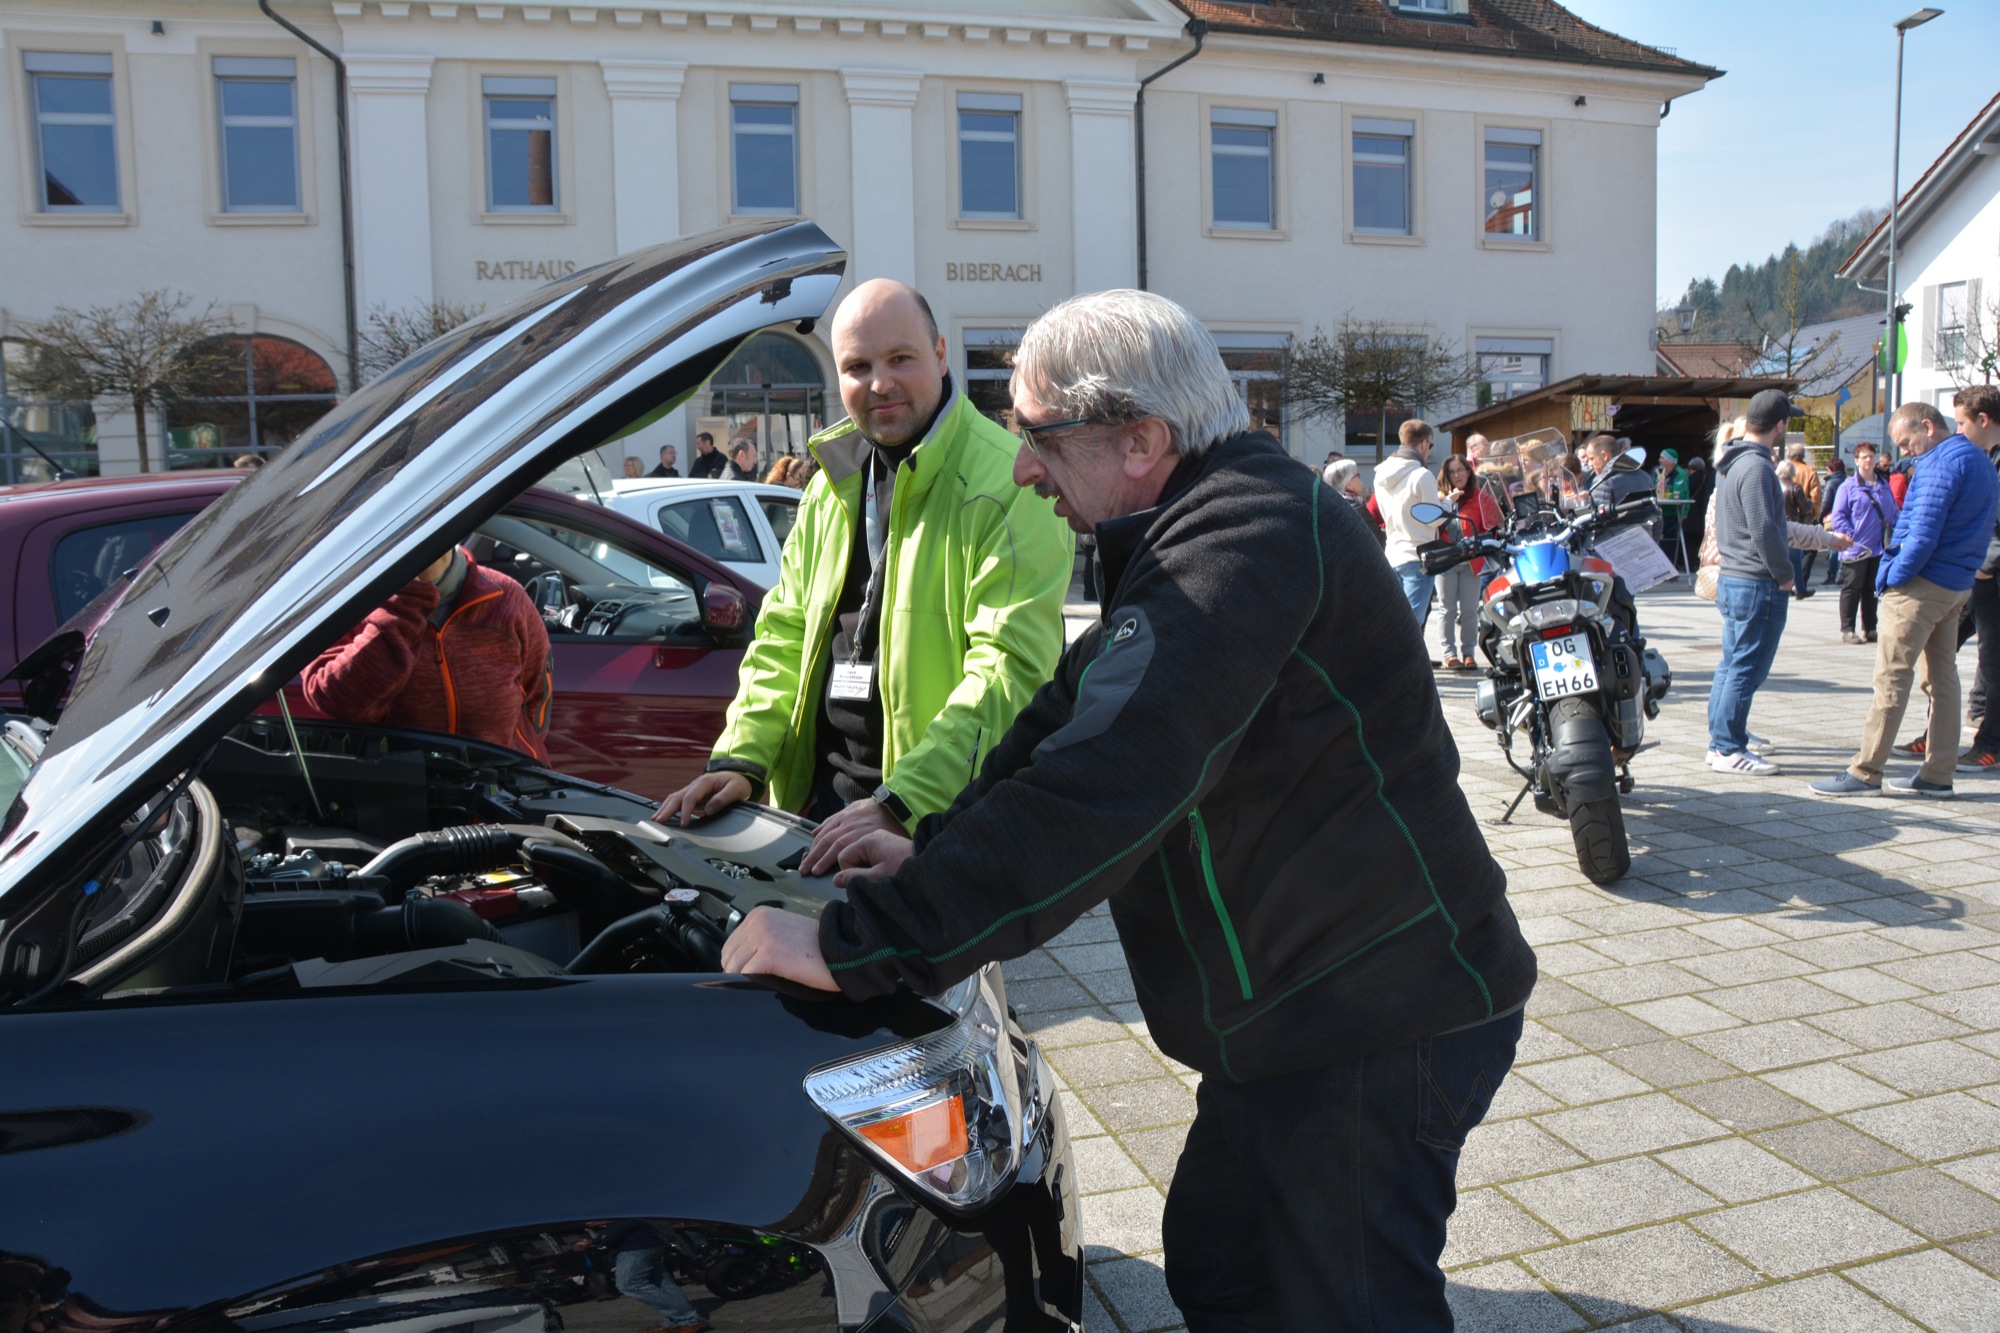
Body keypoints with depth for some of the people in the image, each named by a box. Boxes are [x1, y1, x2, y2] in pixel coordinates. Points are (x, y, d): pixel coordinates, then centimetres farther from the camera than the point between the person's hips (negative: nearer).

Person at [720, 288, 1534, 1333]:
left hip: (1377, 1022, -10)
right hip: (1300, 1012, 10)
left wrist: (855, 945, -30)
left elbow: (1102, 788, -33)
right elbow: (1067, 717, 17)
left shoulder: (1247, 537, -25)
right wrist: (936, 848, 10)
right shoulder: (1191, 534, 11)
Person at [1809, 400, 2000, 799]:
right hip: (1958, 586, 10)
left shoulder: (1942, 462, -15)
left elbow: (1923, 533, -22)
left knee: (1891, 677, -7)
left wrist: (1894, 577, -11)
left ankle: (1865, 773, -5)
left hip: (1922, 585, -10)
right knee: (1943, 676, 11)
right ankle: (1938, 774, 14)